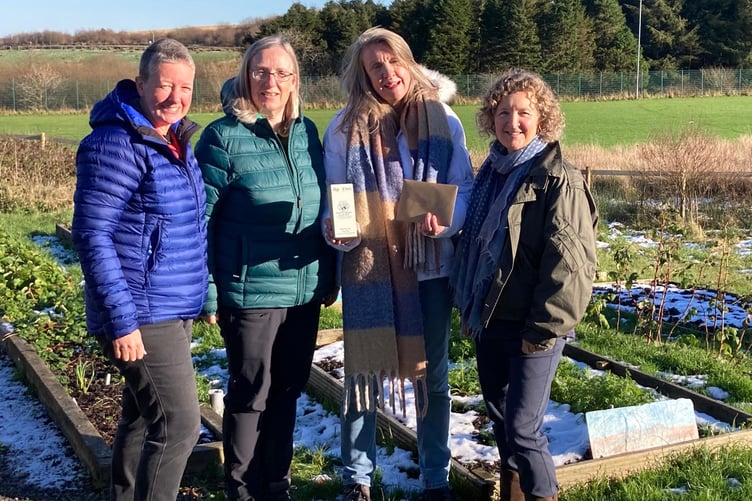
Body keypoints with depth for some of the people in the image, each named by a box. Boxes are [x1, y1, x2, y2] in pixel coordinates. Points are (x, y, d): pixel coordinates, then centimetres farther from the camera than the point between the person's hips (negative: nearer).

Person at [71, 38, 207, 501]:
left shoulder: (176, 141, 10)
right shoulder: (116, 144, -17)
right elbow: (91, 235, -20)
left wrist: (199, 298, 18)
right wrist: (121, 321, -22)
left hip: (174, 311, 9)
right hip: (141, 315, -9)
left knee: (143, 418, 20)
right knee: (179, 425, -8)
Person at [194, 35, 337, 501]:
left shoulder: (306, 131, 6)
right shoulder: (224, 136, -9)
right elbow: (201, 218, -9)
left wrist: (330, 275, 12)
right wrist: (207, 293, -12)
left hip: (305, 290, 5)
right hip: (251, 291, -5)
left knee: (287, 392, 16)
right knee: (250, 396, 8)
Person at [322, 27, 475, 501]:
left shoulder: (443, 120, -2)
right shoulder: (345, 127, -3)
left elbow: (465, 189, 0)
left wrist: (447, 222, -20)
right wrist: (336, 231, -20)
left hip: (431, 265, 1)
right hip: (369, 266, -1)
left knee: (432, 374, 13)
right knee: (363, 372, 8)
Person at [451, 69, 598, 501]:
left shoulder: (559, 180, -14)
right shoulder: (491, 172, 10)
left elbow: (570, 263, -18)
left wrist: (545, 328, -18)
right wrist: (469, 308, 15)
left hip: (532, 327, -7)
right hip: (489, 319, 8)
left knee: (522, 429, -4)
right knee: (500, 417, 18)